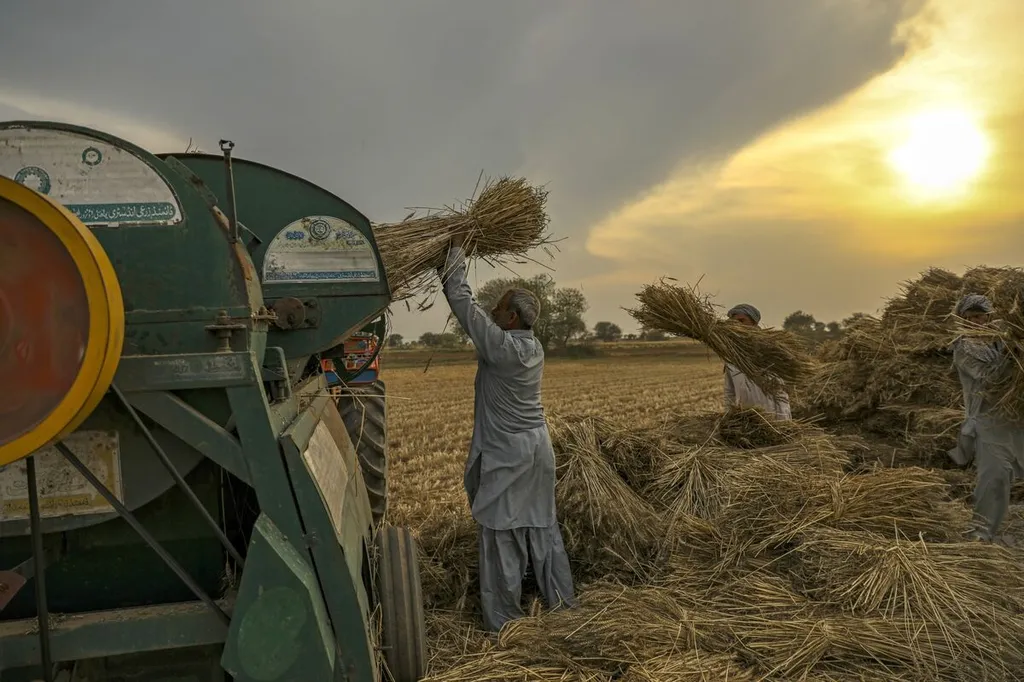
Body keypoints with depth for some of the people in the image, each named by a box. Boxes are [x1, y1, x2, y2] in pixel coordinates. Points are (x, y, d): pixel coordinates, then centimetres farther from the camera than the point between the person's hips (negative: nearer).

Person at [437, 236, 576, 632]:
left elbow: (464, 304, -15)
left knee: (500, 533, 2)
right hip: (537, 448, 8)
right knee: (543, 526, 18)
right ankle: (561, 599, 29)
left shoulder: (501, 346, -19)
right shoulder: (534, 347, 5)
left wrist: (456, 255, -3)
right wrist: (453, 270, 15)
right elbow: (477, 317, 14)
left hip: (506, 454, -8)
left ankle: (504, 619, 10)